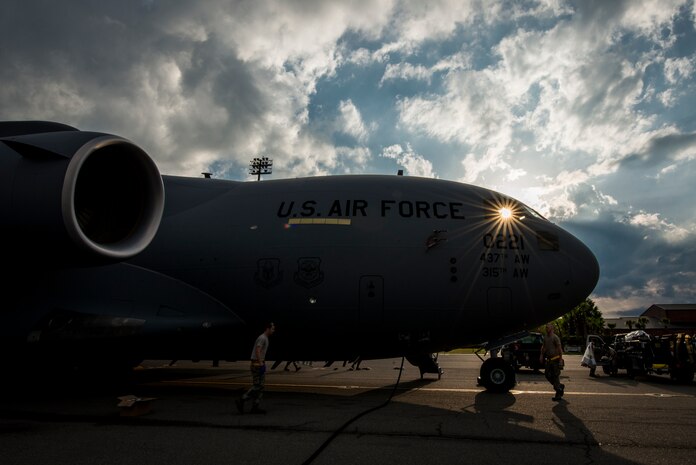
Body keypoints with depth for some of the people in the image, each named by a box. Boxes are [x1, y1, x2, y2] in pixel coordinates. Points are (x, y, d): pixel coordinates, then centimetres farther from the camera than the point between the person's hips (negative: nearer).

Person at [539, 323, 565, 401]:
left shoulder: (555, 337, -11)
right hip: (549, 360, 7)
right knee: (547, 375, 7)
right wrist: (541, 355, 11)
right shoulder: (545, 337, 10)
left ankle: (558, 395, 5)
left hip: (555, 359, -7)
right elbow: (543, 347, 20)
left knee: (556, 376, -4)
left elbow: (560, 349, -13)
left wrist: (561, 360, -17)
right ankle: (560, 386, 26)